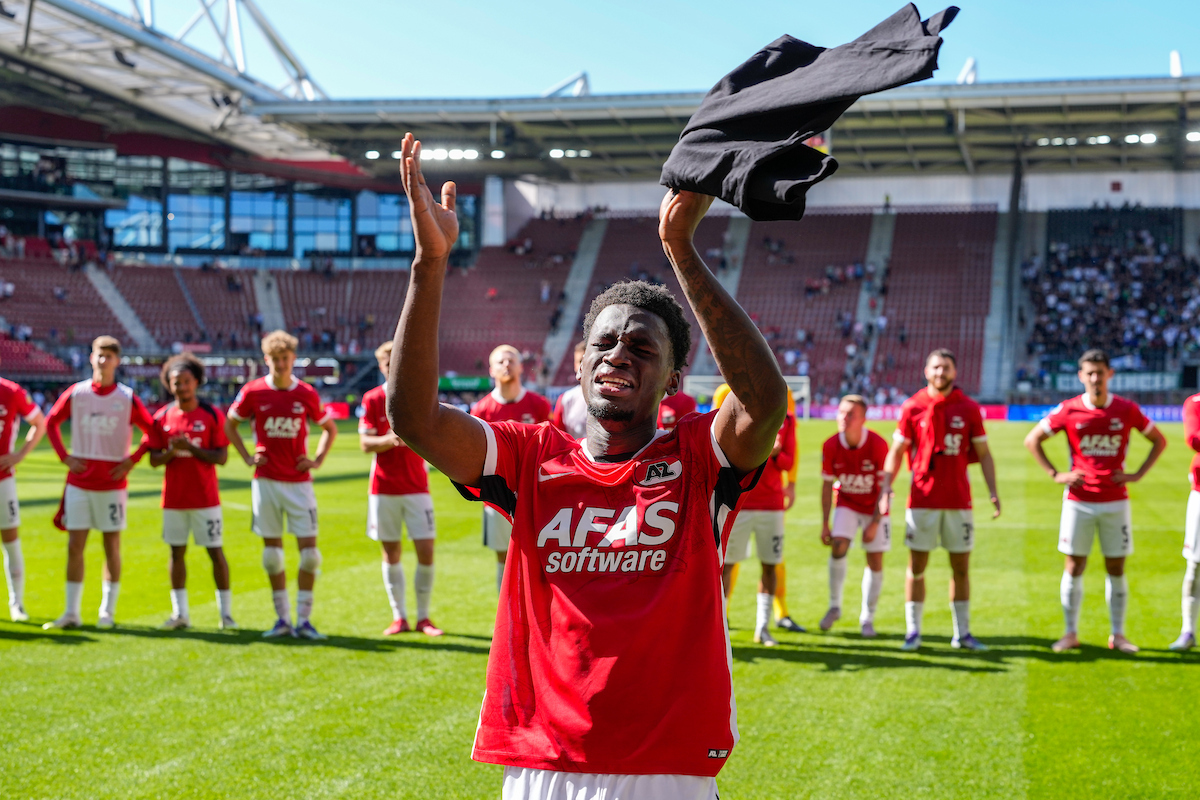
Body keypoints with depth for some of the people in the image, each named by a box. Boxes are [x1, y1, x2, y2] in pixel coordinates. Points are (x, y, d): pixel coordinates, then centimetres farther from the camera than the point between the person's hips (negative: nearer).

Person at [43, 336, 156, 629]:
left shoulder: (127, 398, -2)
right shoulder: (76, 393, 2)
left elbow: (152, 432, 3)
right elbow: (51, 422, 14)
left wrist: (131, 460, -6)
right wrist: (65, 456, 3)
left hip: (112, 483, -1)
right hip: (79, 482, 1)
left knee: (112, 546, 3)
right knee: (74, 546, 1)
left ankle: (107, 612, 11)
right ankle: (72, 613, 7)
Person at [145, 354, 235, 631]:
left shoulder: (212, 415, -3)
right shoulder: (162, 417, 4)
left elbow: (221, 457, -7)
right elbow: (153, 459, 3)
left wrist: (191, 447, -18)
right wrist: (172, 451, -17)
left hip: (205, 497, -3)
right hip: (173, 498, 3)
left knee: (215, 551, 0)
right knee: (177, 552, 7)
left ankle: (226, 613, 8)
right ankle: (180, 613, 14)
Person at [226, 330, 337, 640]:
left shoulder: (306, 394, 1)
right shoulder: (253, 391, -1)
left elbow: (330, 428, 15)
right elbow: (230, 423, 15)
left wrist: (317, 460, 3)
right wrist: (247, 457, 5)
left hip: (299, 481, 0)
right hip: (266, 481, 0)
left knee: (309, 551, -5)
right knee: (272, 553, 4)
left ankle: (304, 620, 4)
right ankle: (282, 619, 14)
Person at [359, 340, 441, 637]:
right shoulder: (372, 399, 2)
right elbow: (365, 443, -3)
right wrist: (389, 440, -22)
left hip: (416, 487, 0)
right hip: (383, 488, 0)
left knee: (426, 552, -6)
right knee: (391, 553, 5)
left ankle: (423, 617, 7)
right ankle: (399, 617, 14)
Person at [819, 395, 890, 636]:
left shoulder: (878, 445, -23)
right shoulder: (830, 446, -16)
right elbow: (827, 485, -5)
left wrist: (875, 523, -17)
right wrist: (824, 523, -5)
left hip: (875, 507, -1)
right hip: (846, 504, 1)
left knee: (875, 561, -1)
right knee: (838, 546, -20)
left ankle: (867, 618, 13)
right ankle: (834, 606, -3)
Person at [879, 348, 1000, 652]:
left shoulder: (969, 409, 4)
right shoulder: (912, 407, 1)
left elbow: (983, 454, 7)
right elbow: (896, 451, 4)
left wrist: (993, 491, -3)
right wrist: (885, 488, -7)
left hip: (959, 501, 1)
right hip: (922, 500, -1)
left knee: (961, 567, 6)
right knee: (916, 566, 2)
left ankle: (962, 633, 15)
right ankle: (913, 632, 10)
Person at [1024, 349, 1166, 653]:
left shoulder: (1127, 410, -1)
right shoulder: (1068, 410, -4)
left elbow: (1159, 440, 12)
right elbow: (1032, 440, 5)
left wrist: (1138, 474, 1)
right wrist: (1055, 475, -2)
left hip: (1116, 500, 1)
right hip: (1079, 500, -1)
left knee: (1116, 568, 5)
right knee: (1073, 566, 2)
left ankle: (1118, 635, 15)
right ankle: (1071, 633, 12)